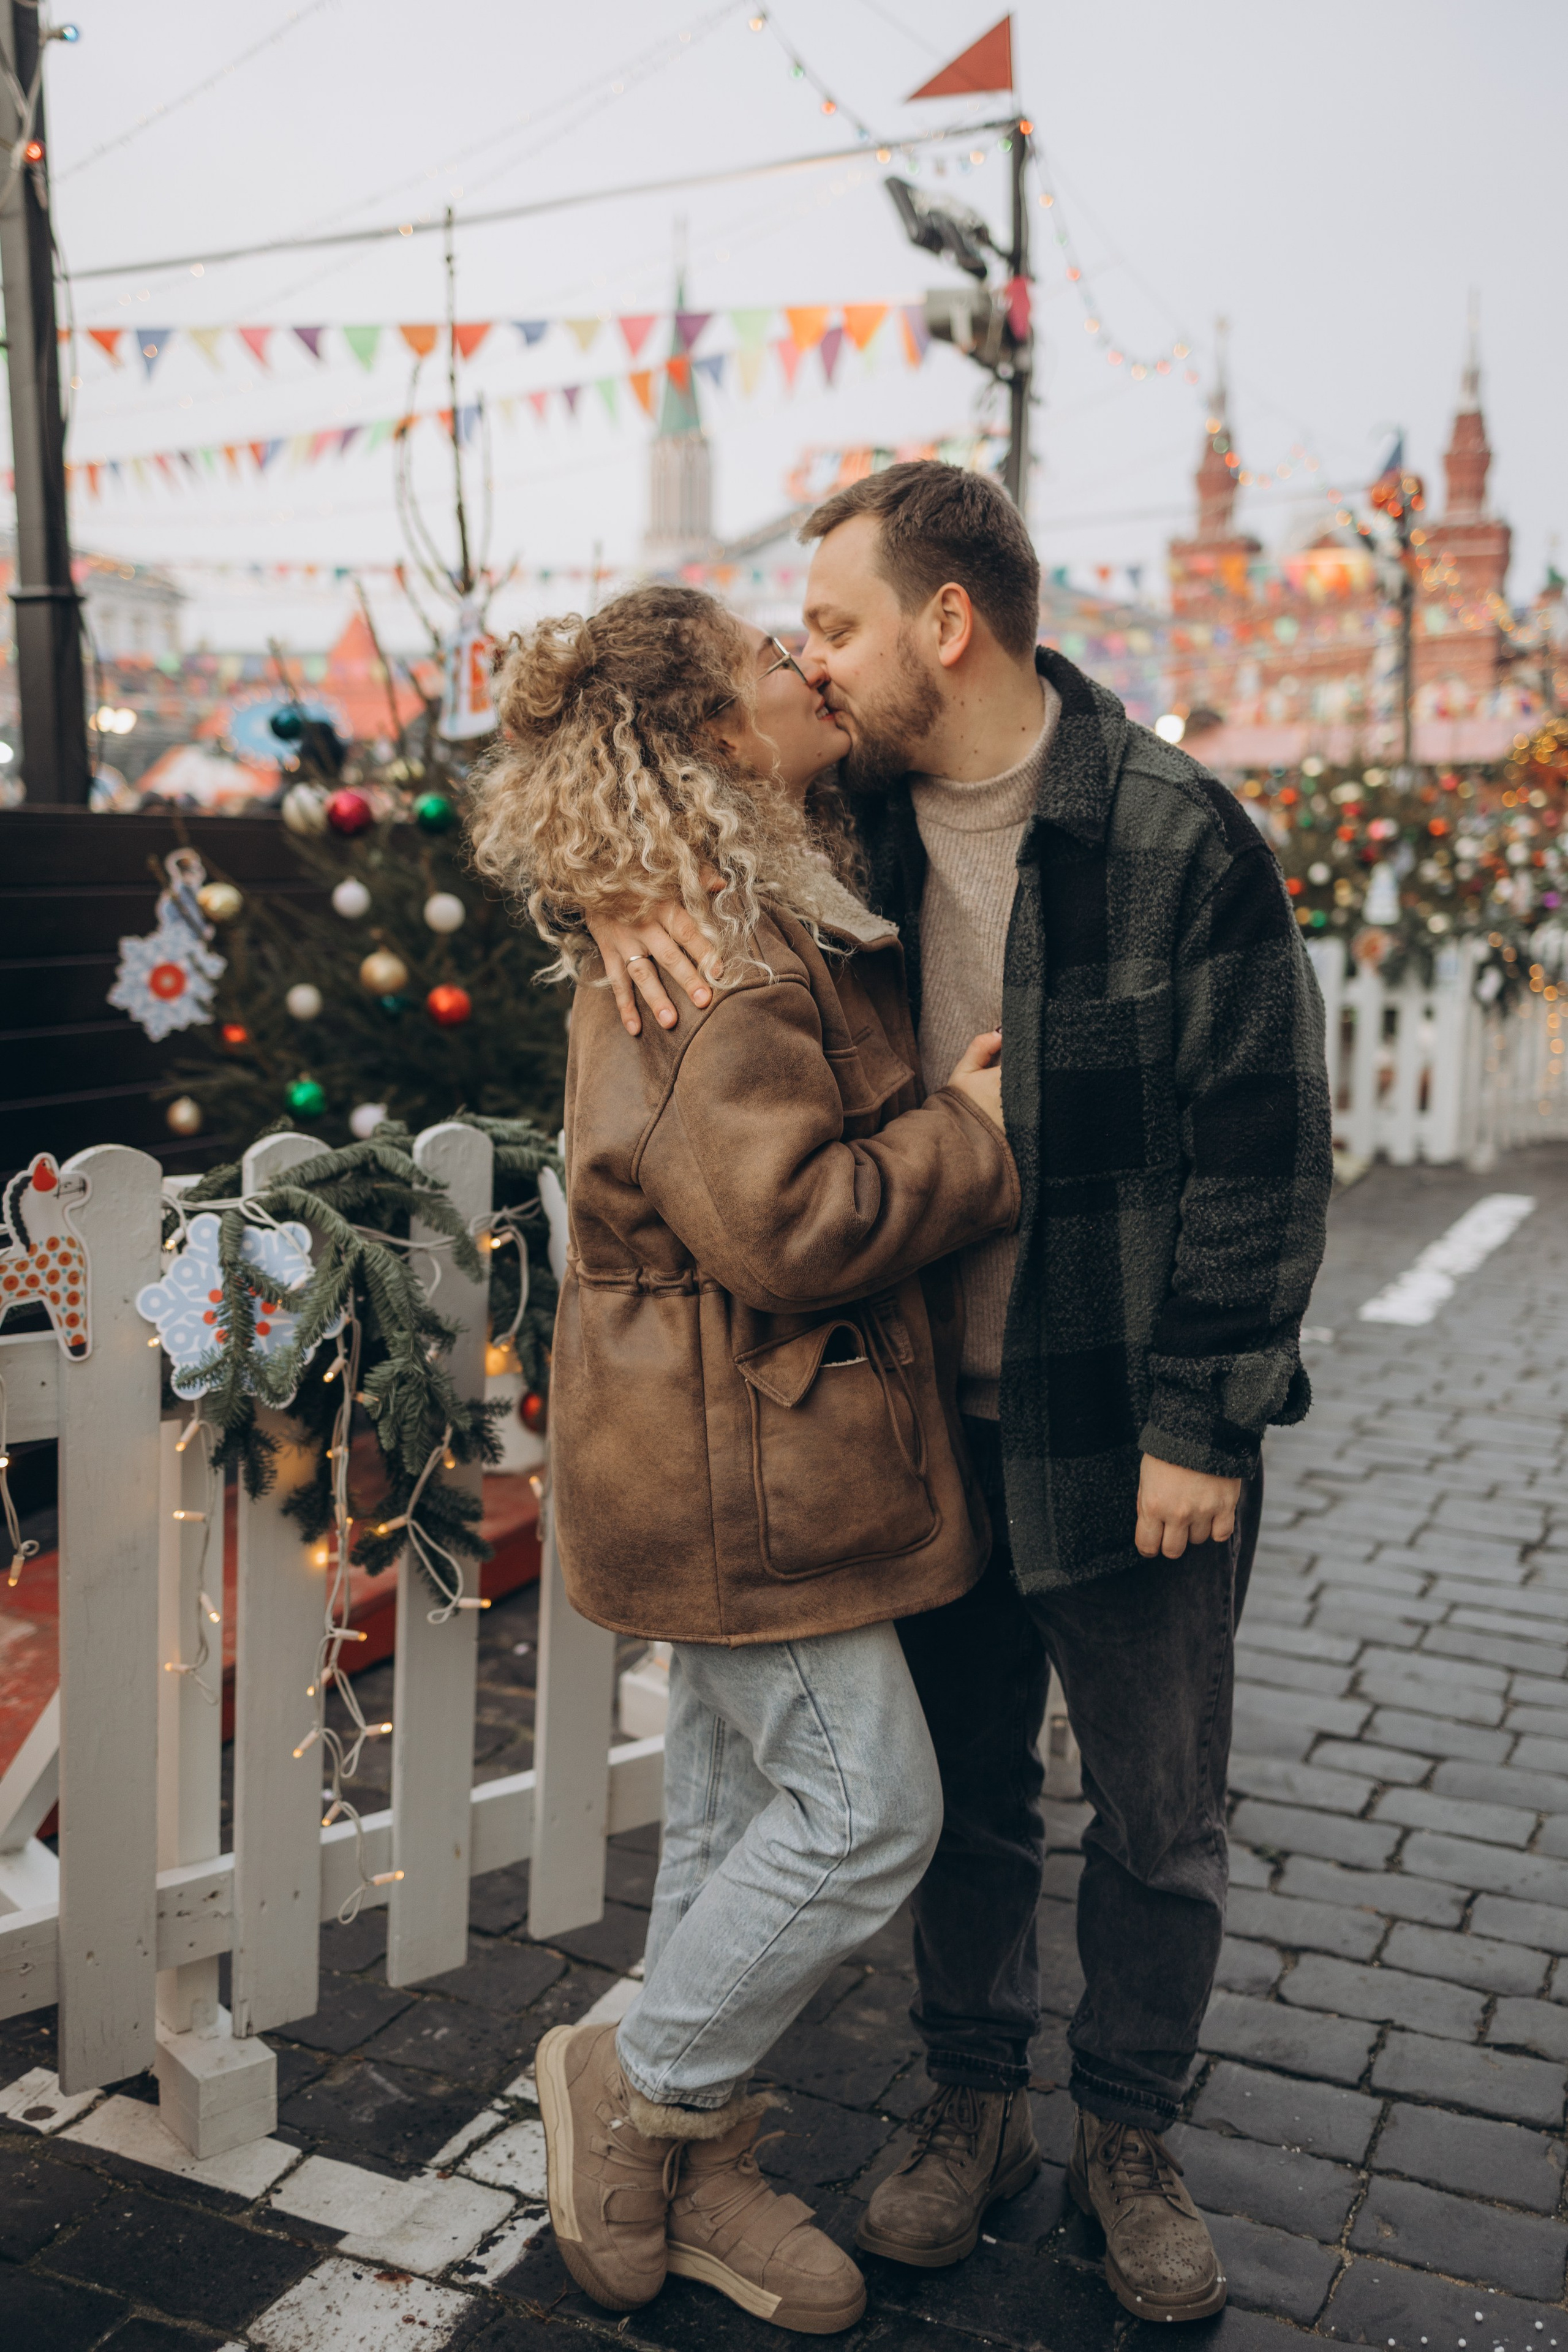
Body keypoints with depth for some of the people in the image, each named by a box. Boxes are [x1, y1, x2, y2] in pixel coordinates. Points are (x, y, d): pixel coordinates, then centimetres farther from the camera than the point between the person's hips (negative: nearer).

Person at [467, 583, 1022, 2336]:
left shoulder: (728, 927, 13)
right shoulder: (721, 971, -22)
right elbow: (785, 1223, -28)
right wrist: (972, 1130, -15)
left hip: (741, 1451, 10)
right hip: (742, 1462, -10)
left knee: (739, 1804, 17)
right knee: (867, 1806, -2)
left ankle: (688, 2175, 32)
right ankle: (637, 2092, 19)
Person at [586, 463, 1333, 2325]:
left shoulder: (1177, 839, -14)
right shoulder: (850, 818, 0)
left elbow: (1264, 1145, -12)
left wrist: (1201, 1421, -14)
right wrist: (623, 893, -11)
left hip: (1131, 1428, -3)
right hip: (934, 1414, 4)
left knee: (1158, 1820, 12)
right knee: (963, 1791, 18)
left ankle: (1126, 2137, 35)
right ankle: (972, 2102, 40)